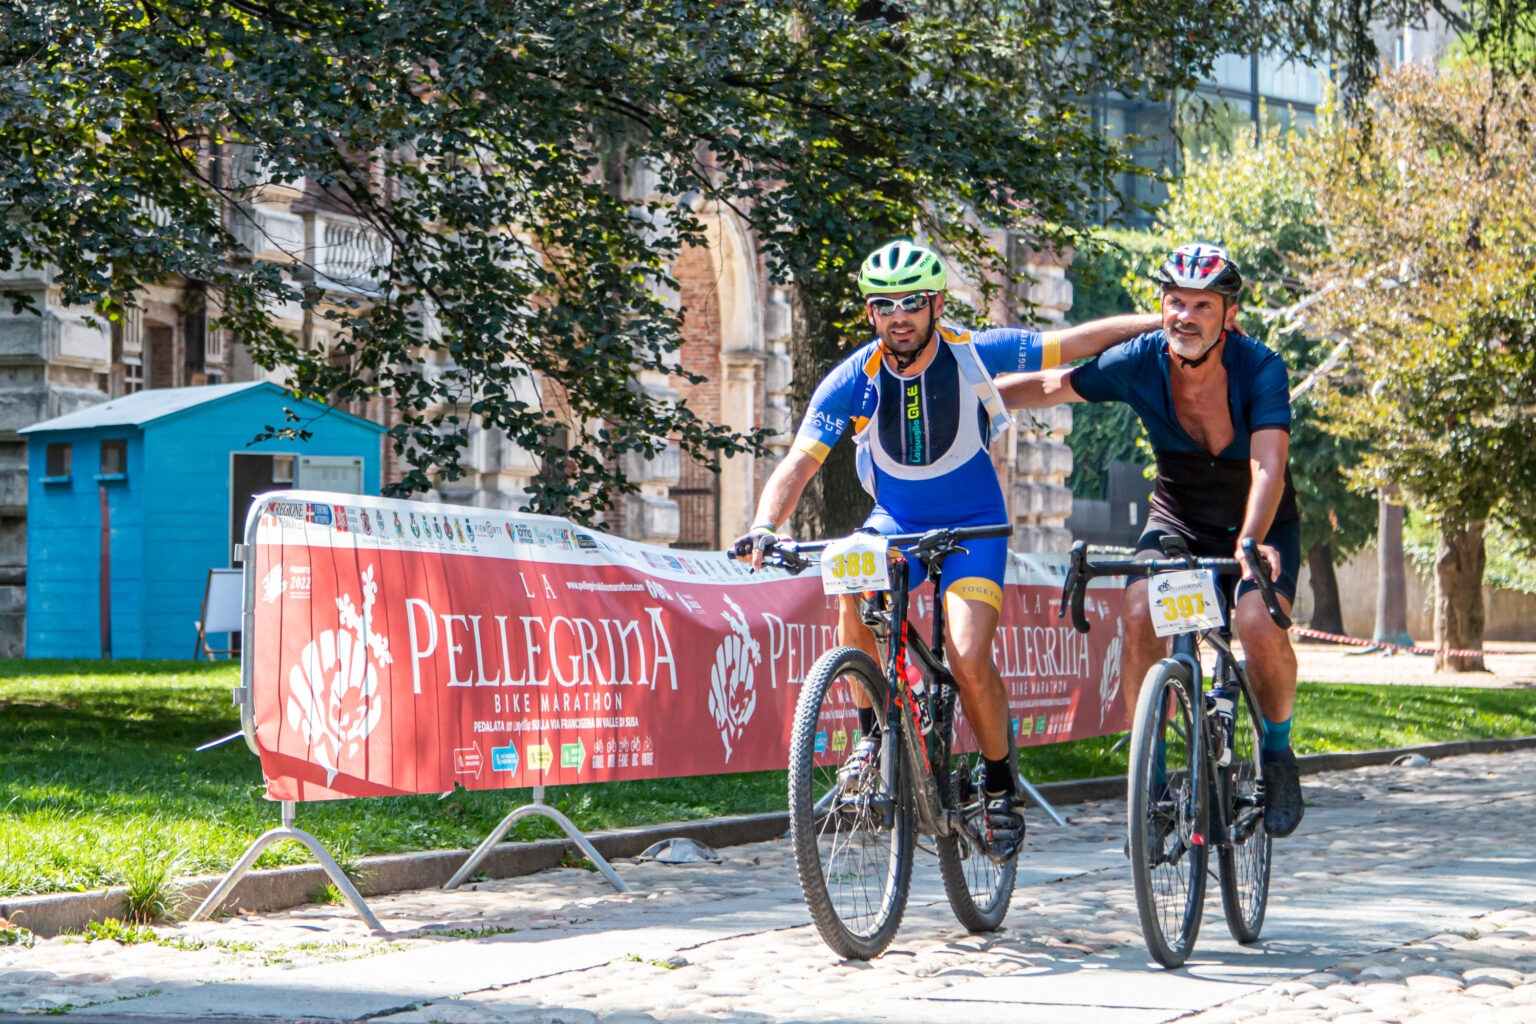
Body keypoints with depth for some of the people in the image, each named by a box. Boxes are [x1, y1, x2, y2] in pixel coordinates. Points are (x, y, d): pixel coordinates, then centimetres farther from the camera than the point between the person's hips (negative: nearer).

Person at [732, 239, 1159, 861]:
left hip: (973, 525, -1)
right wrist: (766, 526, -40)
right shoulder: (853, 381, -18)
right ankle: (875, 732, -9)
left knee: (969, 659, -20)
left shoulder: (976, 355, -19)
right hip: (895, 520, 2)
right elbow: (799, 463, -23)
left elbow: (1081, 341, -9)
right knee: (853, 593, -31)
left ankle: (1001, 786, 5)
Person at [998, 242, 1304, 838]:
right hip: (1176, 521, 2)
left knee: (1259, 627, -28)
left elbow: (1267, 467, -38)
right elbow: (1049, 387, -7)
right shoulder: (1139, 363, -19)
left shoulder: (1260, 369, -26)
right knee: (1138, 617, -24)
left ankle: (1277, 750, 1)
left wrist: (1250, 544, -54)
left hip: (1256, 526, -2)